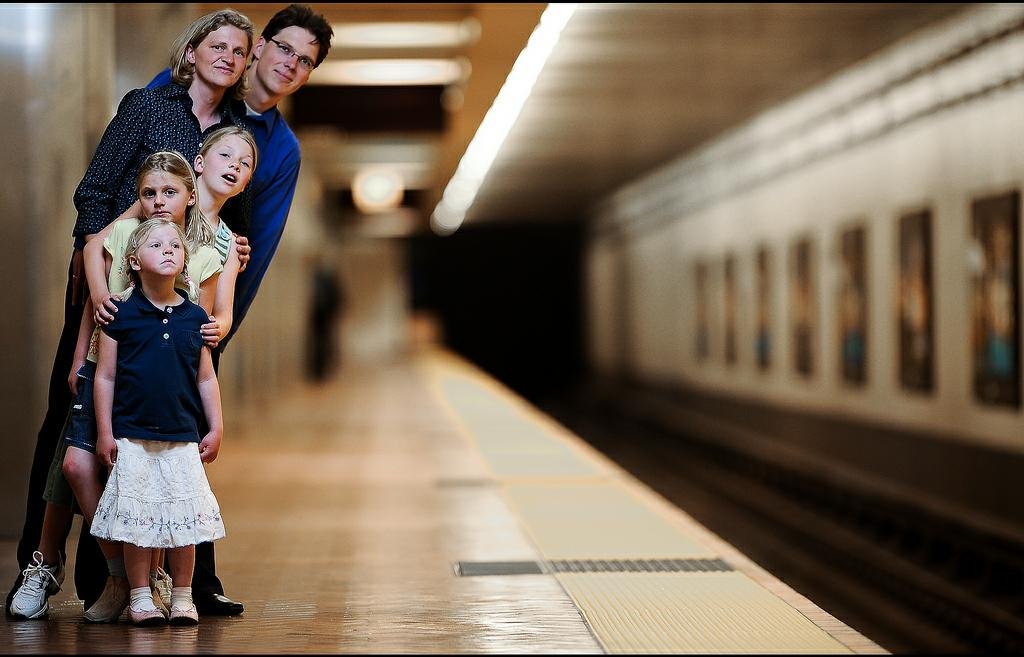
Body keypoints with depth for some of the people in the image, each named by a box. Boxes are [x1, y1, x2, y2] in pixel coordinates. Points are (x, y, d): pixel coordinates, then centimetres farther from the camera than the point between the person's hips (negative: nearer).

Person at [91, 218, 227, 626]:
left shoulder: (194, 317, 6)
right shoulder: (121, 313, -3)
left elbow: (206, 378, 11)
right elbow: (105, 376, -1)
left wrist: (216, 429, 8)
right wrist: (105, 432, -3)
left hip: (183, 438, 2)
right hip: (132, 437, -2)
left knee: (185, 518, 3)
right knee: (136, 520, 1)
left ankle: (182, 598, 15)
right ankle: (140, 598, 12)